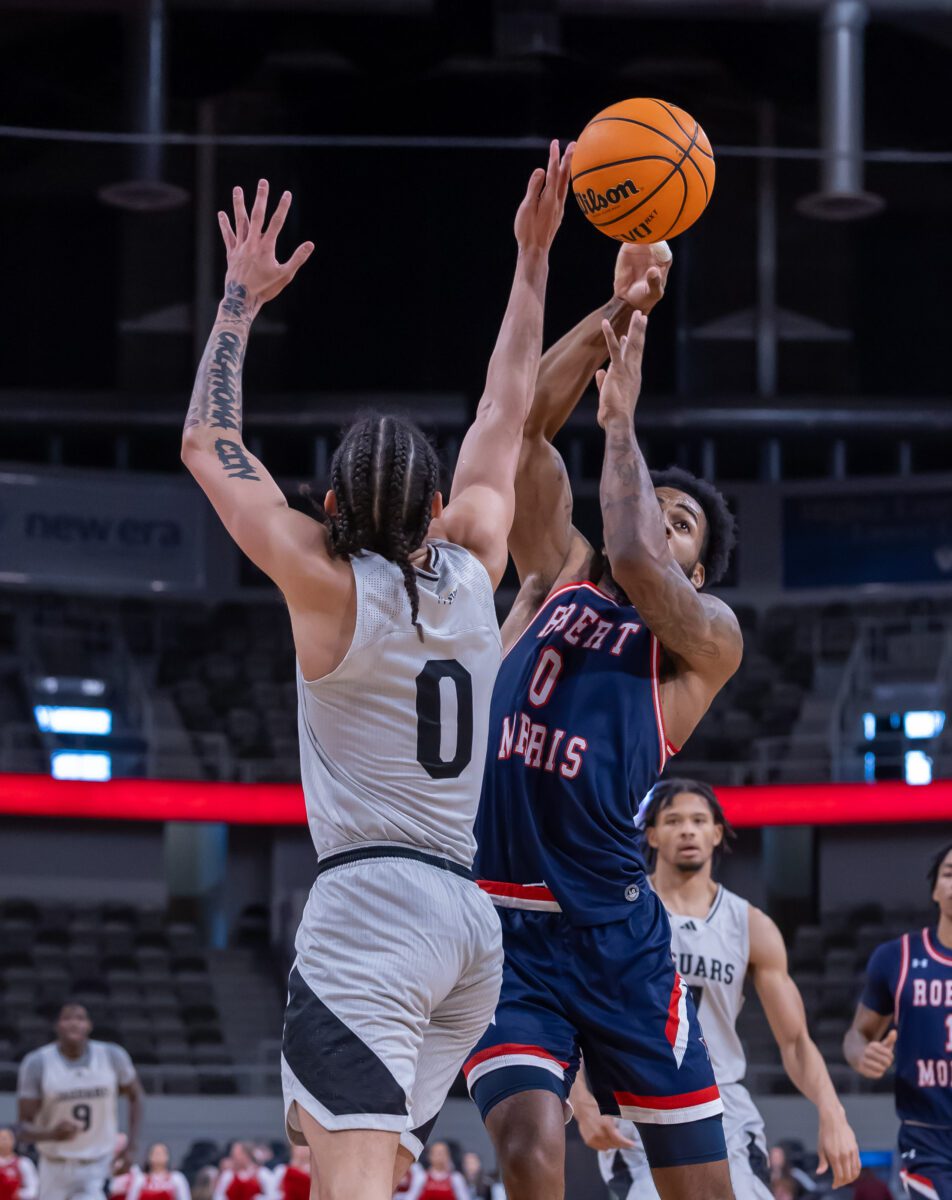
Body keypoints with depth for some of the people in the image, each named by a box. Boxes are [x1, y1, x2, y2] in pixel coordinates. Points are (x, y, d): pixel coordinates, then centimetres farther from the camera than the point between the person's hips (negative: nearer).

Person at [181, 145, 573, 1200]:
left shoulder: (329, 588, -4)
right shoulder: (473, 574, 9)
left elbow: (207, 446, 3)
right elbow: (505, 414, 22)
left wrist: (242, 298, 11)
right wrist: (531, 256, 29)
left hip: (371, 901, -7)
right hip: (470, 915, 7)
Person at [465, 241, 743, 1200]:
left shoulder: (707, 635, 4)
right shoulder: (557, 575, 15)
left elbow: (633, 562, -17)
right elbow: (526, 420, 6)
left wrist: (621, 416, -5)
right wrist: (617, 312, -2)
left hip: (612, 932, -2)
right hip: (499, 925, 2)